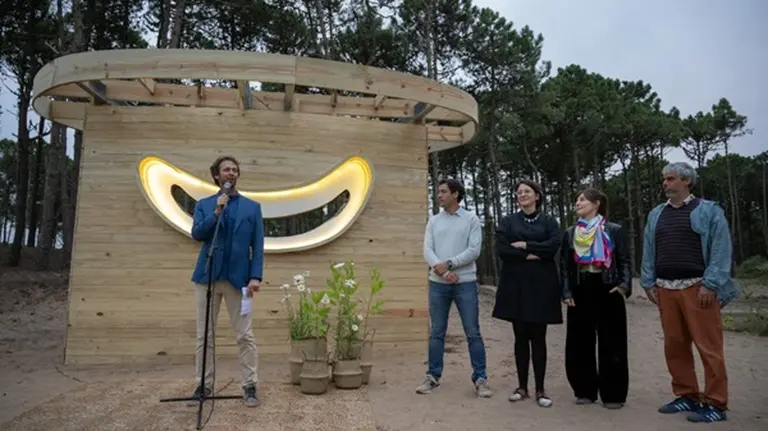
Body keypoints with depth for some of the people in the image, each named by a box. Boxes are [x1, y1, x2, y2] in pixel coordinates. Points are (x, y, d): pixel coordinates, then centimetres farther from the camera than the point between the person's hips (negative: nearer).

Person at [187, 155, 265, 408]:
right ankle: (204, 385, 20)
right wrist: (216, 212, -15)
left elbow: (258, 246, 2)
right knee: (204, 336, 8)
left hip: (238, 278, -1)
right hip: (207, 276, 1)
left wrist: (255, 276, -8)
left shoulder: (252, 207, 7)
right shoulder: (204, 205, 11)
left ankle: (249, 386, 9)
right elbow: (196, 233, -5)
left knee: (245, 336, -1)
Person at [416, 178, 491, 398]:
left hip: (465, 283, -3)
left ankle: (480, 378, 11)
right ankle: (433, 376, 19)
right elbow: (427, 251, 0)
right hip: (438, 284, 3)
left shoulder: (471, 219, 1)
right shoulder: (433, 221, 9)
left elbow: (474, 250, -9)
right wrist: (442, 271, -16)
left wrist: (448, 264, -16)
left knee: (473, 333, 1)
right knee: (436, 332, 9)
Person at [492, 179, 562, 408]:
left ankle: (540, 390, 11)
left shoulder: (548, 221, 7)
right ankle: (522, 387, 17)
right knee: (521, 336, 6)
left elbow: (554, 246, -10)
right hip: (515, 284, 1)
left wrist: (524, 245, -10)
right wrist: (529, 255, -12)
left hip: (541, 284, -1)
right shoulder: (507, 221, 8)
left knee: (538, 337, 2)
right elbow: (501, 249, -6)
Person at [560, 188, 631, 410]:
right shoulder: (570, 233, 11)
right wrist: (566, 293, -2)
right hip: (580, 291, 3)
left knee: (611, 344, 2)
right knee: (580, 343, 6)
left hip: (607, 289, -3)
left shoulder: (615, 230, 2)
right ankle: (585, 390, 19)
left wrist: (624, 285, -16)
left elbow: (624, 261, 0)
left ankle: (613, 394, 13)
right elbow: (564, 265, 8)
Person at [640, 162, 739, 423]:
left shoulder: (709, 211, 1)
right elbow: (648, 252, 14)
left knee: (708, 346, -3)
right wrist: (649, 283, 6)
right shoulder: (655, 215, 15)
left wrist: (710, 284, -14)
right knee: (674, 346, 9)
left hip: (698, 288, -5)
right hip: (665, 289, 5)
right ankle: (687, 396, 21)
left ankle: (715, 404, 6)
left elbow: (721, 250, -6)